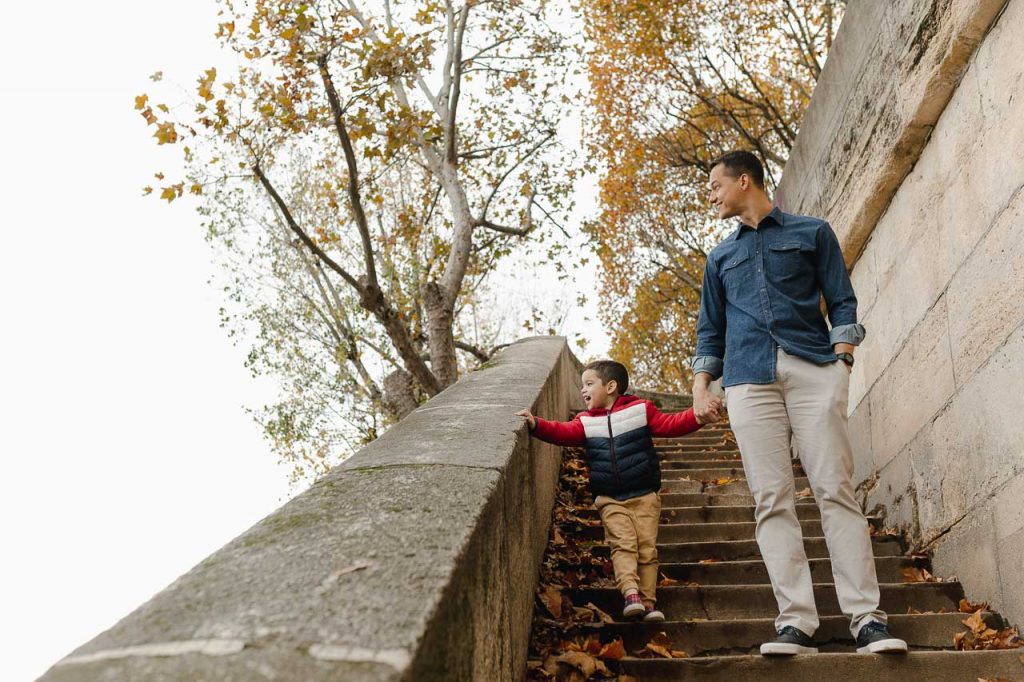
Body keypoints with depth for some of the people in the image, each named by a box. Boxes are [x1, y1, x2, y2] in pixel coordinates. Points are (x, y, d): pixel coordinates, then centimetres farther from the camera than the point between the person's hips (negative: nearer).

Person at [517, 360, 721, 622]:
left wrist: (699, 416, -16)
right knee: (623, 544, -14)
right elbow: (563, 432, -9)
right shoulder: (586, 422, 7)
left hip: (644, 495, -1)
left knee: (647, 547, -3)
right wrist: (536, 424, -27)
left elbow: (670, 425, -2)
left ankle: (648, 602, -1)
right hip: (610, 500, 1)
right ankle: (631, 593, -23)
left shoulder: (640, 410, 2)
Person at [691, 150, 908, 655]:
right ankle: (797, 623, -12)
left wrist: (842, 360, -4)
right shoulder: (720, 257, 26)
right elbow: (710, 328, 23)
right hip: (749, 380, 3)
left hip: (814, 367, -2)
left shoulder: (812, 232, 17)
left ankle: (867, 618, -11)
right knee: (772, 499, -8)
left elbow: (841, 302, 10)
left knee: (835, 489, -11)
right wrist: (701, 386, 10)